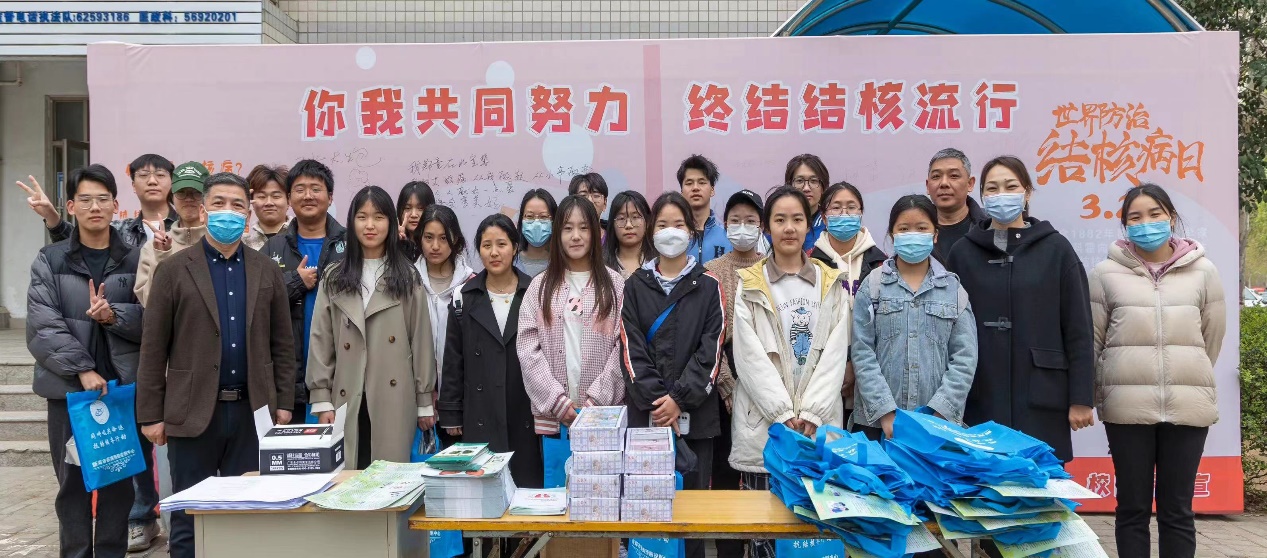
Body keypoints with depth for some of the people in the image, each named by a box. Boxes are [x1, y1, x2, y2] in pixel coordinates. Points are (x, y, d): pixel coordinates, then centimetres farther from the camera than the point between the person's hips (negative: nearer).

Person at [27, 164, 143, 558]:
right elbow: (42, 328, -5)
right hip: (69, 389, 0)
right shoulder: (50, 261, 3)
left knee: (119, 483, 7)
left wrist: (114, 315, -18)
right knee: (73, 483, 7)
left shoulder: (136, 261, 4)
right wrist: (83, 369, -14)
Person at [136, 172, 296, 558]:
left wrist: (283, 403, 4)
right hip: (192, 412, -2)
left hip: (252, 411, 2)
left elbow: (282, 344, 8)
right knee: (189, 520, 7)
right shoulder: (174, 270, 0)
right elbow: (153, 349, -1)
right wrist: (151, 414, -3)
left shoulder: (267, 271, 7)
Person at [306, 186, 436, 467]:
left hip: (394, 399, -1)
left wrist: (425, 401, 2)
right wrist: (321, 399, -2)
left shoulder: (407, 278, 5)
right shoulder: (334, 278, 9)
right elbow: (321, 342, 5)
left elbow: (421, 340, 4)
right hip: (347, 399, 1)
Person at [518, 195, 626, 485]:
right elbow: (527, 348, 1)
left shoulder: (614, 284, 4)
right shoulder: (540, 286, 8)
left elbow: (624, 347, -1)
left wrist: (597, 399, -10)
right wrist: (558, 400, -8)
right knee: (556, 484, 5)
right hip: (552, 414, 1)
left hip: (604, 414, -1)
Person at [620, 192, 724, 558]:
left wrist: (679, 398, -12)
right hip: (645, 412, 1)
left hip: (695, 413, -1)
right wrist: (655, 398, -11)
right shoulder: (636, 285, 8)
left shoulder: (708, 286, 5)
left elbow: (712, 348, -2)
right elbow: (630, 348, 0)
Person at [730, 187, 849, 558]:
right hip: (763, 421, -1)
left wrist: (810, 413, -9)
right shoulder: (749, 285, 3)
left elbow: (835, 352, 1)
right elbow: (750, 356, -5)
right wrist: (784, 415, -12)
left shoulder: (831, 283, 9)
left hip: (819, 423, 1)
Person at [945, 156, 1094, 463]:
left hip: (1041, 401, -1)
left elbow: (1078, 329, 1)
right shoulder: (962, 252, 5)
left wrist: (1080, 399, -3)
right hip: (980, 402, 1)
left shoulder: (1056, 249, 2)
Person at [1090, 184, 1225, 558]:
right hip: (1127, 407, -1)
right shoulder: (1107, 274, 0)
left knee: (1177, 509, 9)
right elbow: (1091, 340, 5)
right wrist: (1102, 394, 7)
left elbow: (1213, 338, 12)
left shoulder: (1203, 271, 4)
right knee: (1132, 507, 7)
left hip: (1187, 406, 1)